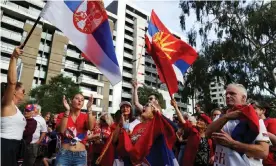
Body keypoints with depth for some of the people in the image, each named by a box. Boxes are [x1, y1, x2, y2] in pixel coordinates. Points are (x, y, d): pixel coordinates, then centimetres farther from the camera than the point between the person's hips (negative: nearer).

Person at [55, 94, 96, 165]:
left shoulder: (86, 117, 3)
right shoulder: (62, 115, 2)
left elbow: (90, 127, -17)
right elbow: (61, 130, -15)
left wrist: (89, 108, -24)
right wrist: (67, 111, -21)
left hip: (81, 155, 1)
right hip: (64, 154, -1)